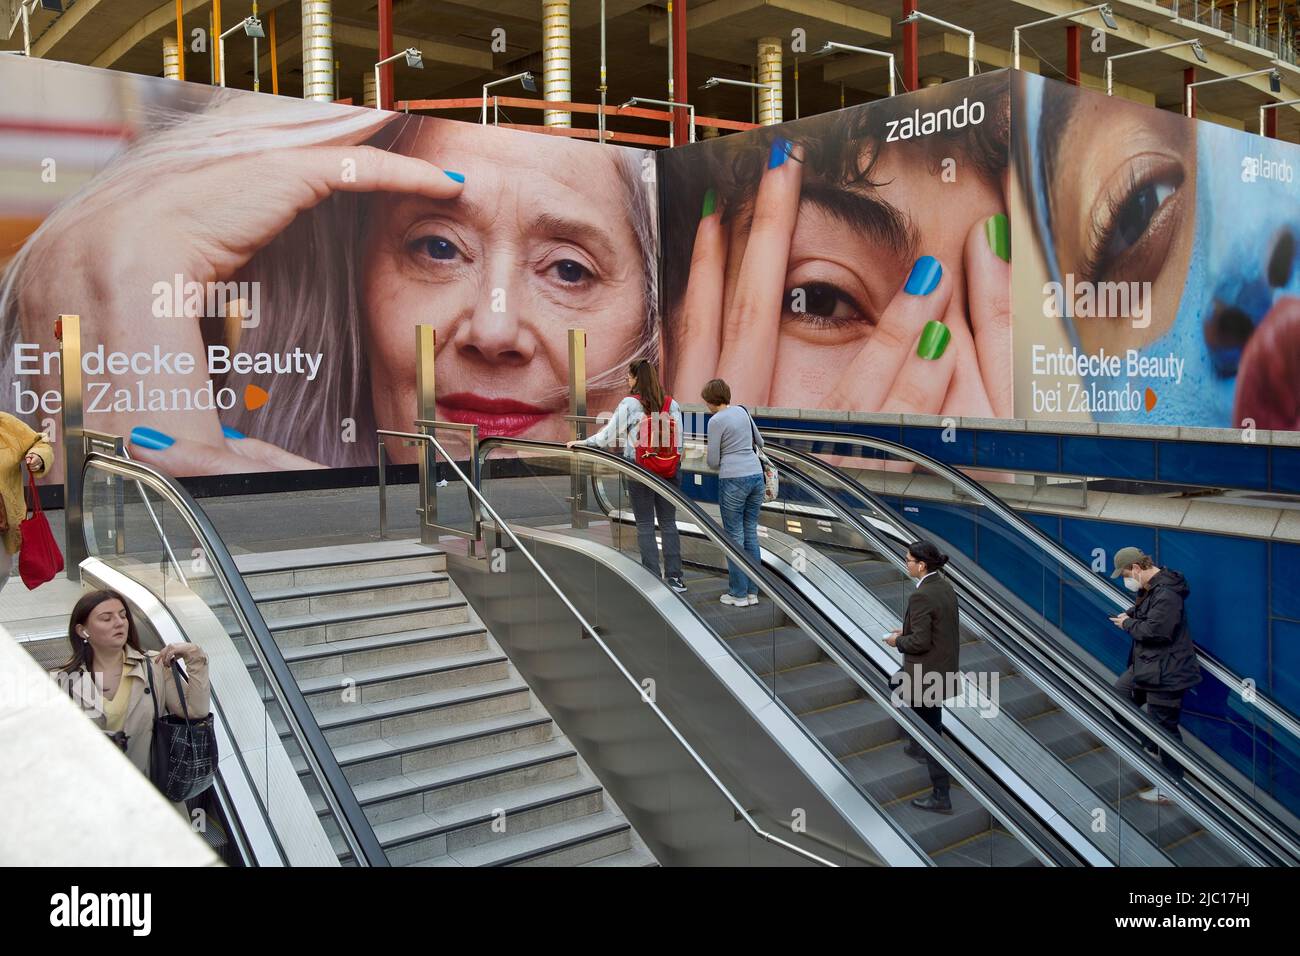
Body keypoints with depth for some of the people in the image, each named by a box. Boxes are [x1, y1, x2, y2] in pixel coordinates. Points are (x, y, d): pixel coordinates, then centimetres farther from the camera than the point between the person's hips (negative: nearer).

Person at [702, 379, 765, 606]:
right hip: (756, 476, 7)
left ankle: (739, 593, 8)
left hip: (733, 480, -7)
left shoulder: (716, 421, -9)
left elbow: (713, 461, -5)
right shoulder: (742, 411, 11)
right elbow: (759, 441, 23)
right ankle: (752, 591, 15)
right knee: (751, 534, 12)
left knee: (734, 536, 3)